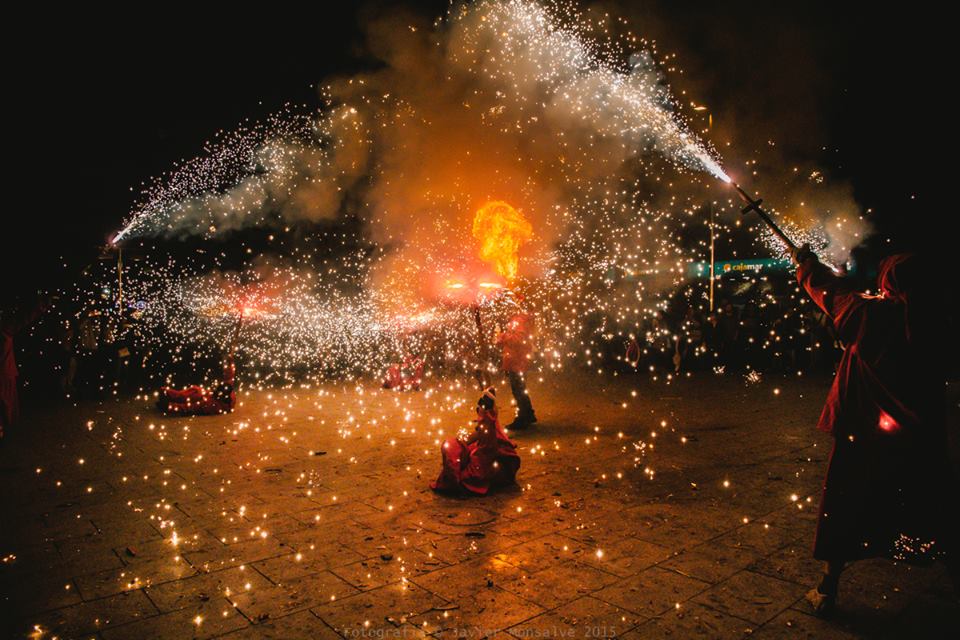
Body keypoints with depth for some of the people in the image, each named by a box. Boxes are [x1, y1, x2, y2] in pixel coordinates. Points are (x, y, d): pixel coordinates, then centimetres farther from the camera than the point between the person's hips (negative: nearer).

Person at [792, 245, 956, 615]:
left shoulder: (869, 312, -10)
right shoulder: (927, 319, -2)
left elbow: (830, 291, 6)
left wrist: (807, 263, 25)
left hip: (864, 431, -2)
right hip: (920, 436, 3)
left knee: (844, 508, 7)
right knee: (934, 510, 17)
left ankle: (828, 590, 12)